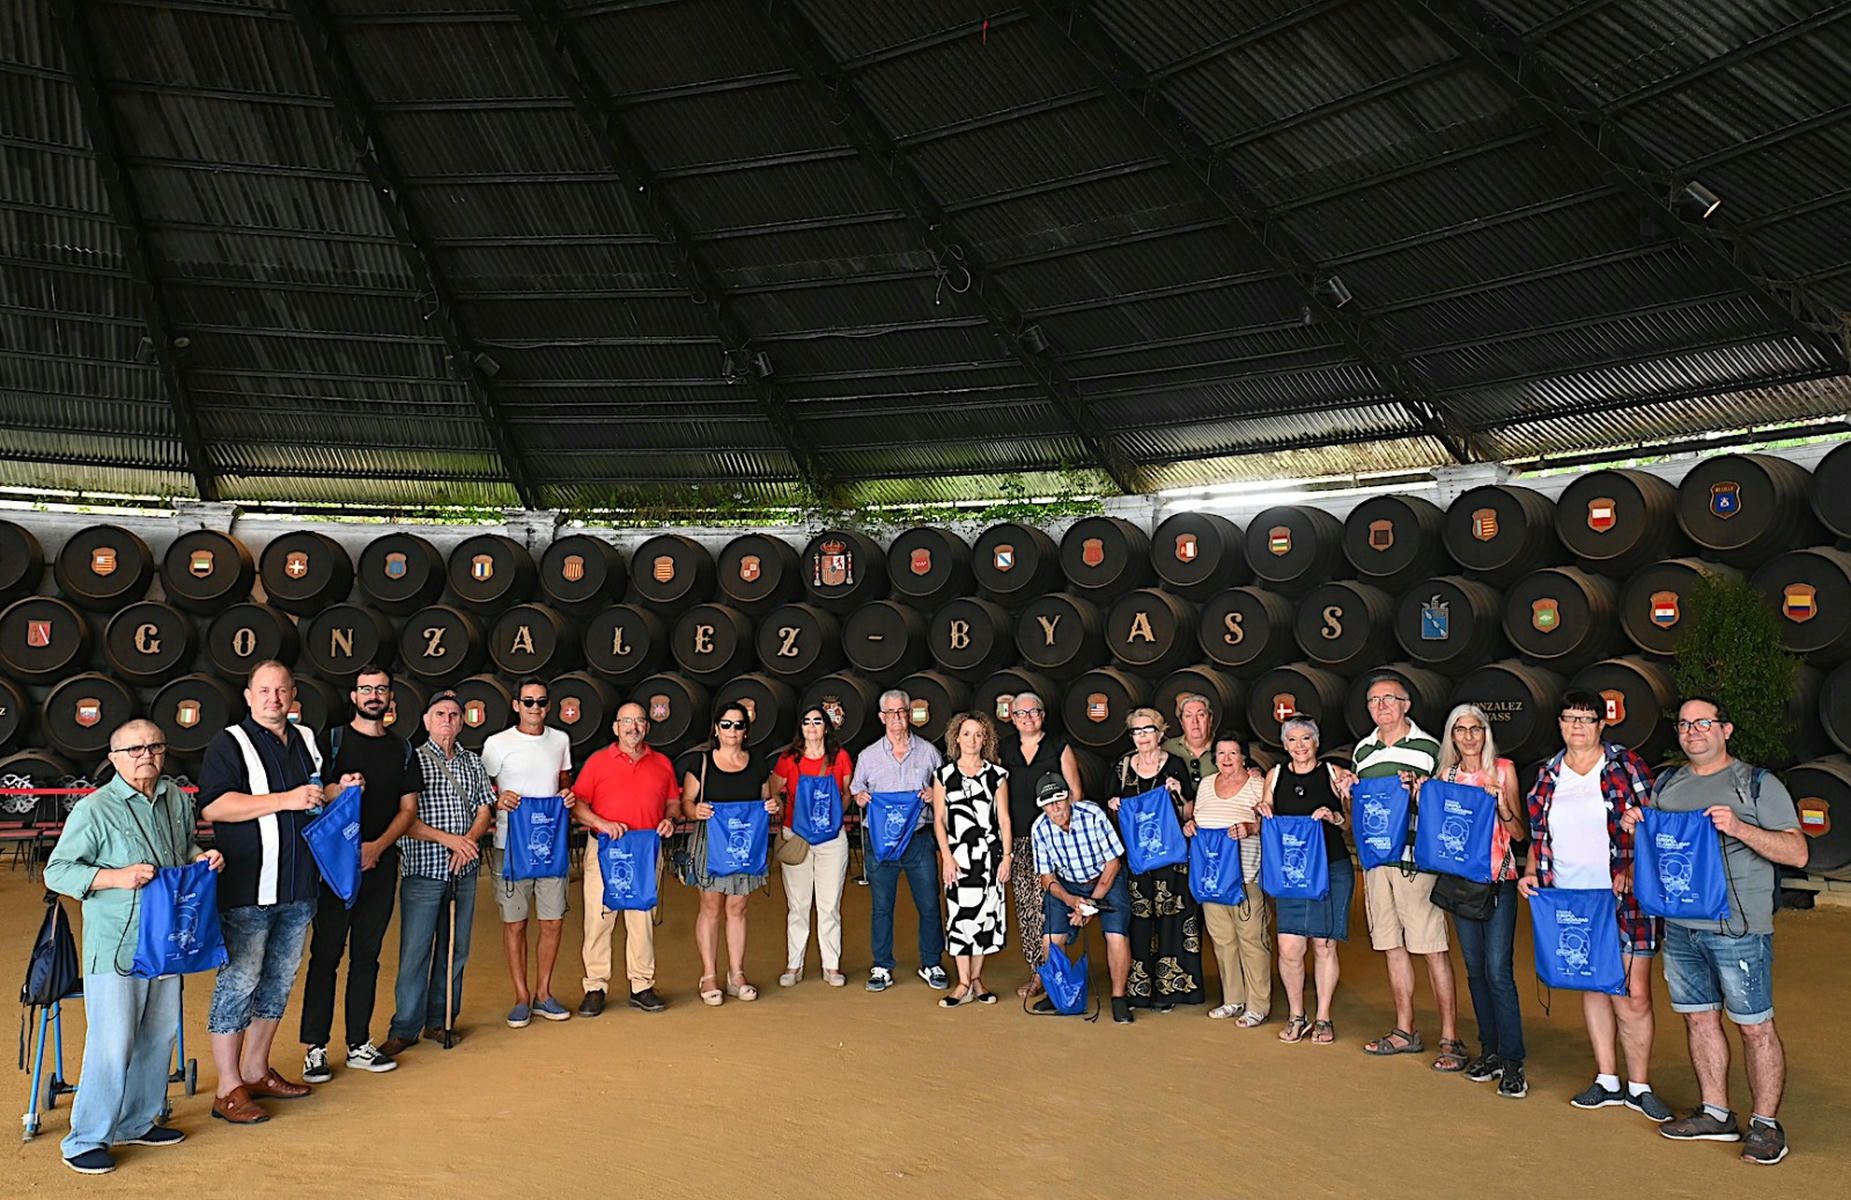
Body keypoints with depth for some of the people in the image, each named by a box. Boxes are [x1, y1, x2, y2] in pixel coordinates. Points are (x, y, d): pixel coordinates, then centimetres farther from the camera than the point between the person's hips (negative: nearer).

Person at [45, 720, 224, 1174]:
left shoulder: (177, 799, 6)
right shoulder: (93, 809, -12)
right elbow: (56, 872, -9)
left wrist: (203, 857, 1)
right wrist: (117, 877, -22)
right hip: (114, 947, -6)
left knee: (159, 1036, 15)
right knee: (112, 1044, -5)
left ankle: (137, 1123, 31)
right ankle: (86, 1140, 11)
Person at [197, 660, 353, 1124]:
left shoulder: (307, 740, 15)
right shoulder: (230, 743, -6)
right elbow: (212, 805, -19)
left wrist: (339, 790, 6)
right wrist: (286, 800, -23)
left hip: (298, 888, 7)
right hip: (248, 890, -7)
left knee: (279, 979, 14)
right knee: (239, 981, -3)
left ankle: (256, 1071, 28)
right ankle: (228, 1090, 6)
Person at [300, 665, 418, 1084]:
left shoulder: (401, 750, 10)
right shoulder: (333, 741, 1)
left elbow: (408, 809, 7)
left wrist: (377, 846, -7)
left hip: (381, 863, 3)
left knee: (367, 955, 10)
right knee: (326, 955, -1)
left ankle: (359, 1044, 18)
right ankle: (315, 1049, 7)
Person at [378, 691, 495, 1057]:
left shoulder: (473, 763, 13)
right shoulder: (412, 761, -2)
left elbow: (484, 810, 10)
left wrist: (469, 841, -10)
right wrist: (449, 839, -17)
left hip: (464, 872, 5)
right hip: (423, 871, -5)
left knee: (456, 949, 10)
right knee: (415, 951, -2)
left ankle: (440, 1021, 21)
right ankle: (405, 1028, 9)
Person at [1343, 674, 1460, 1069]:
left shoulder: (1428, 747, -1)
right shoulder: (1362, 750, 15)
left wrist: (1421, 792, -16)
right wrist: (1348, 797, 4)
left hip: (1416, 859, -6)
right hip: (1375, 859, 6)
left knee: (1432, 947, -4)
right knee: (1392, 946, 12)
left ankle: (1450, 1039, 4)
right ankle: (1405, 1031, 23)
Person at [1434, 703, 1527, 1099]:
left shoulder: (1503, 769, 0)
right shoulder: (1445, 775, 9)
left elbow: (1520, 833, 0)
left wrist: (1501, 804, -17)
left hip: (1499, 881, -4)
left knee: (1498, 971, -10)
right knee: (1475, 970, 9)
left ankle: (1512, 1062, -4)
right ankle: (1489, 1050, 20)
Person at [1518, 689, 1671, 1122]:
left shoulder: (1626, 765, -1)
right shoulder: (1548, 776, 10)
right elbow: (1538, 838, 16)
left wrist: (1633, 870, -18)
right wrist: (1531, 873, 1)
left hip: (1624, 901, -4)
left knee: (1633, 996, -3)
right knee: (1592, 988, 12)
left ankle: (1639, 1086, 12)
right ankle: (1607, 1080, 23)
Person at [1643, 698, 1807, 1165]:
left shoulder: (1758, 784, -3)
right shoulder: (1667, 784, 13)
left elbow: (1796, 852, -10)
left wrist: (1739, 828, -24)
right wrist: (1636, 827, 0)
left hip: (1738, 928, -5)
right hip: (1680, 927, 6)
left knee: (1755, 1026, 0)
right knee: (1699, 1018, 12)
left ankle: (1766, 1124, 12)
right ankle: (1715, 1114, 24)